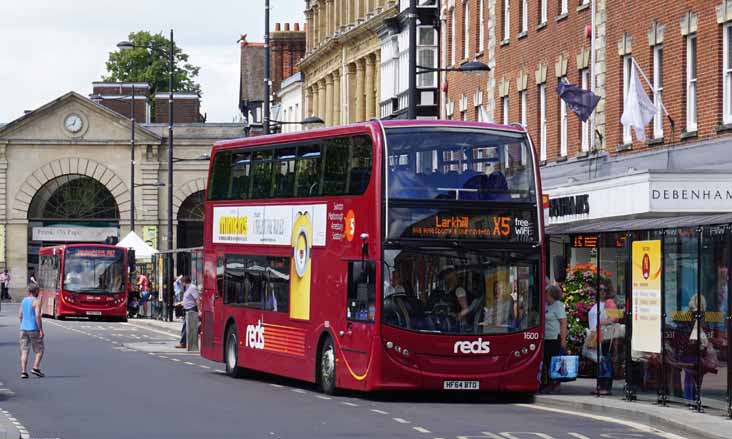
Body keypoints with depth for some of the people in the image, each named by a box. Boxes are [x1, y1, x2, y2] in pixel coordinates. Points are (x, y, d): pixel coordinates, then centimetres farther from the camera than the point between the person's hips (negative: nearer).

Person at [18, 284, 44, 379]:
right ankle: (35, 368, -8)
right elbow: (37, 316, -18)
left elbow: (20, 316, 14)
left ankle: (23, 371, -5)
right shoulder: (36, 301, -9)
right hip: (34, 329, -6)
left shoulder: (24, 301, 11)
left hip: (23, 329, 6)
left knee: (24, 351, 3)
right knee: (39, 350, 6)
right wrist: (41, 330, -16)